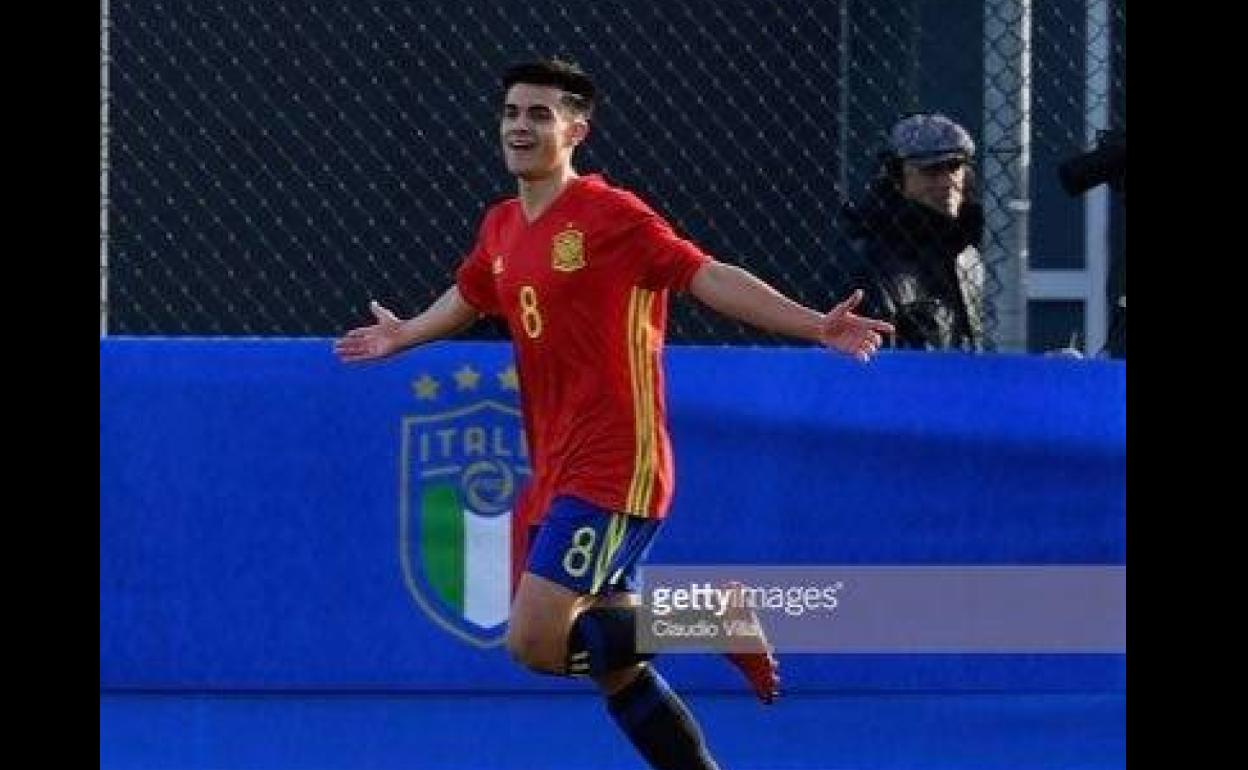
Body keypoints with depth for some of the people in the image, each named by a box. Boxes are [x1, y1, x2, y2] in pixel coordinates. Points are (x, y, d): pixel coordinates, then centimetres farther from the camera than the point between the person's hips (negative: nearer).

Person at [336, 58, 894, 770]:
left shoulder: (611, 215, -11)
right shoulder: (500, 228, 11)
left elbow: (710, 277, -15)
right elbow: (468, 298, 32)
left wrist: (817, 326, -24)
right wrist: (403, 336, 48)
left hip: (614, 472, -8)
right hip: (555, 474, 8)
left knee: (536, 643, -17)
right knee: (612, 662, 9)